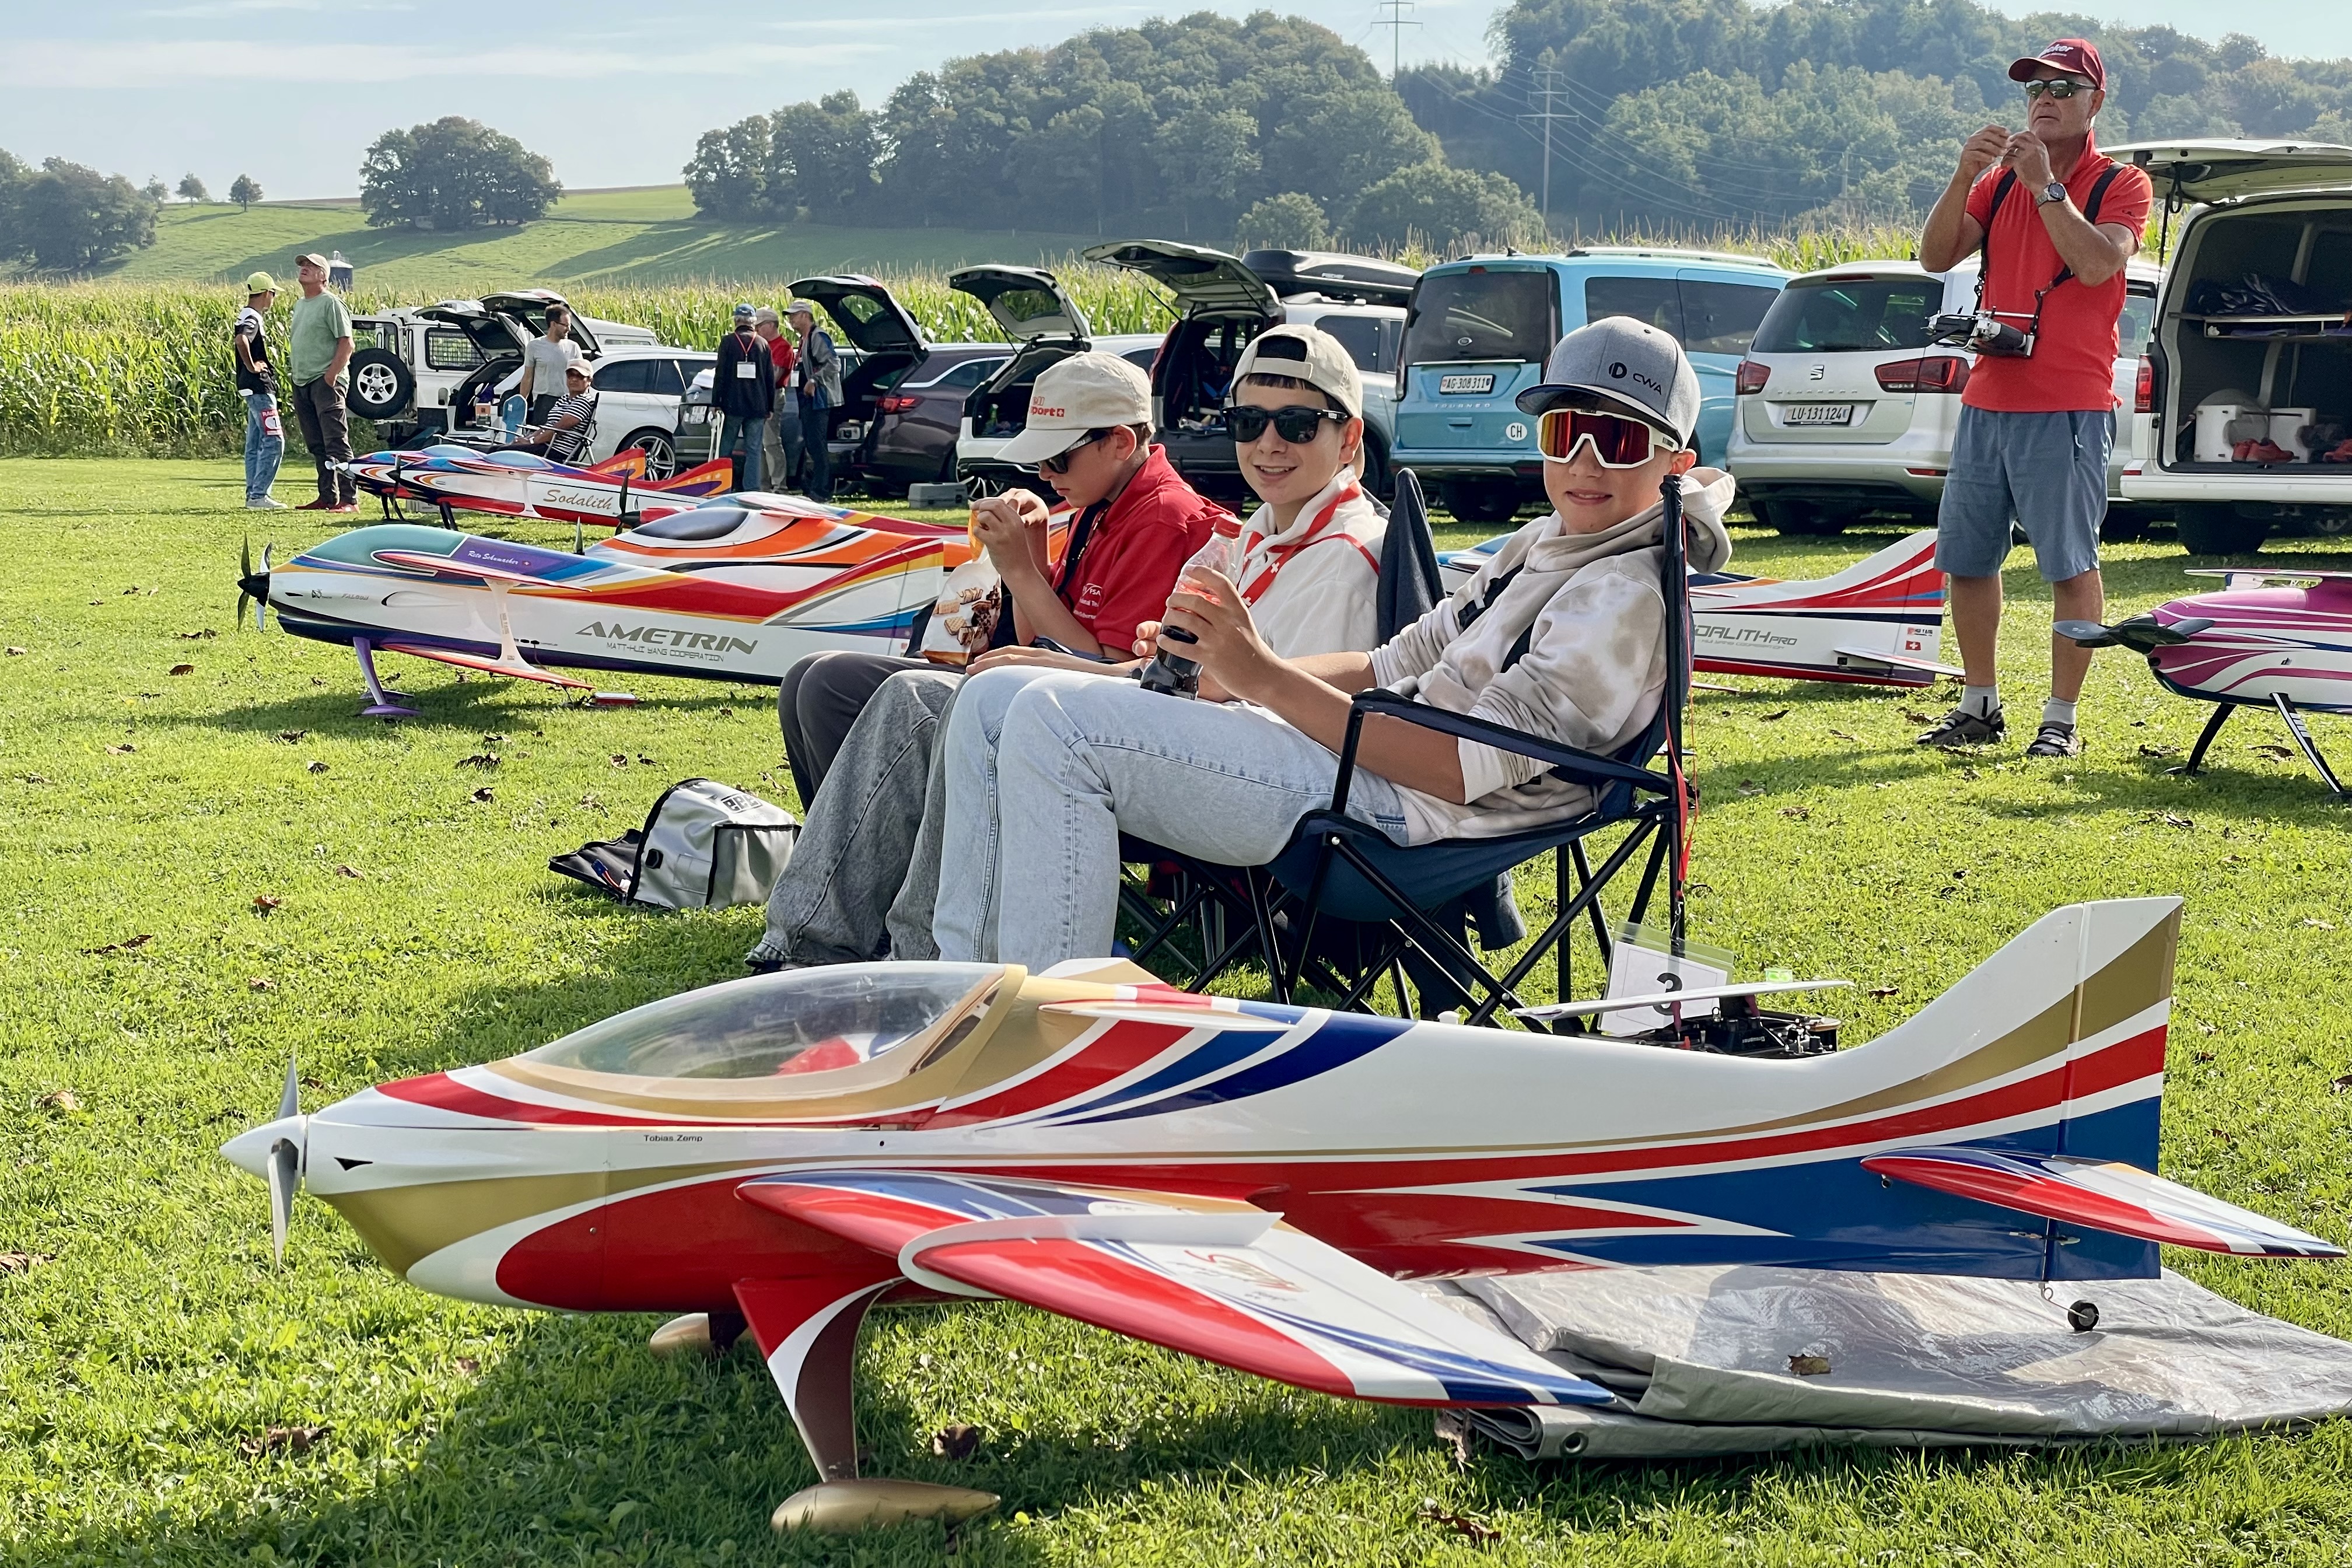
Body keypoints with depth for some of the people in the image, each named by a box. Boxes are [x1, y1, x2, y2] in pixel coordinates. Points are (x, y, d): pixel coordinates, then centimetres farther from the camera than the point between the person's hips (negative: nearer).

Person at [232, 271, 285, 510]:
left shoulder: (249, 316, 15)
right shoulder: (252, 318, -16)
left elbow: (236, 343, 32)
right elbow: (241, 340, -36)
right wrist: (251, 366, -23)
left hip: (255, 389, 11)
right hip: (258, 386, -11)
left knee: (255, 443, 13)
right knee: (274, 441, -12)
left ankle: (253, 494, 16)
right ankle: (258, 495, -14)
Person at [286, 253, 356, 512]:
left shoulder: (331, 303, -6)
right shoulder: (299, 305, 19)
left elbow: (346, 345, -12)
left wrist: (331, 376, -19)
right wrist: (293, 370, 15)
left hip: (325, 383, -9)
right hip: (302, 384, 9)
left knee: (336, 445, -13)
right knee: (317, 446, 11)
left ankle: (349, 499, -16)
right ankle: (327, 497, 16)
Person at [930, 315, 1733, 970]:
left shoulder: (1626, 595, -12)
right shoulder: (1545, 543, 18)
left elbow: (1469, 766, -20)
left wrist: (1269, 680, -21)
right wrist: (1237, 671, 0)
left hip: (1393, 807, -10)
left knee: (1054, 722, -24)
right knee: (993, 701, 7)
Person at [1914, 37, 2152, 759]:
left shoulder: (2121, 185, 0)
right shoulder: (1999, 182, 15)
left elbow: (2098, 263, -18)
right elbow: (1936, 256, 2)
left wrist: (2045, 185, -17)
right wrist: (1964, 176, -11)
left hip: (2067, 411, -6)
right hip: (1987, 400, 6)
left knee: (2070, 564, -5)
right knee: (1966, 558, 8)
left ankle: (2062, 719, 0)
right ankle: (1980, 705, 19)